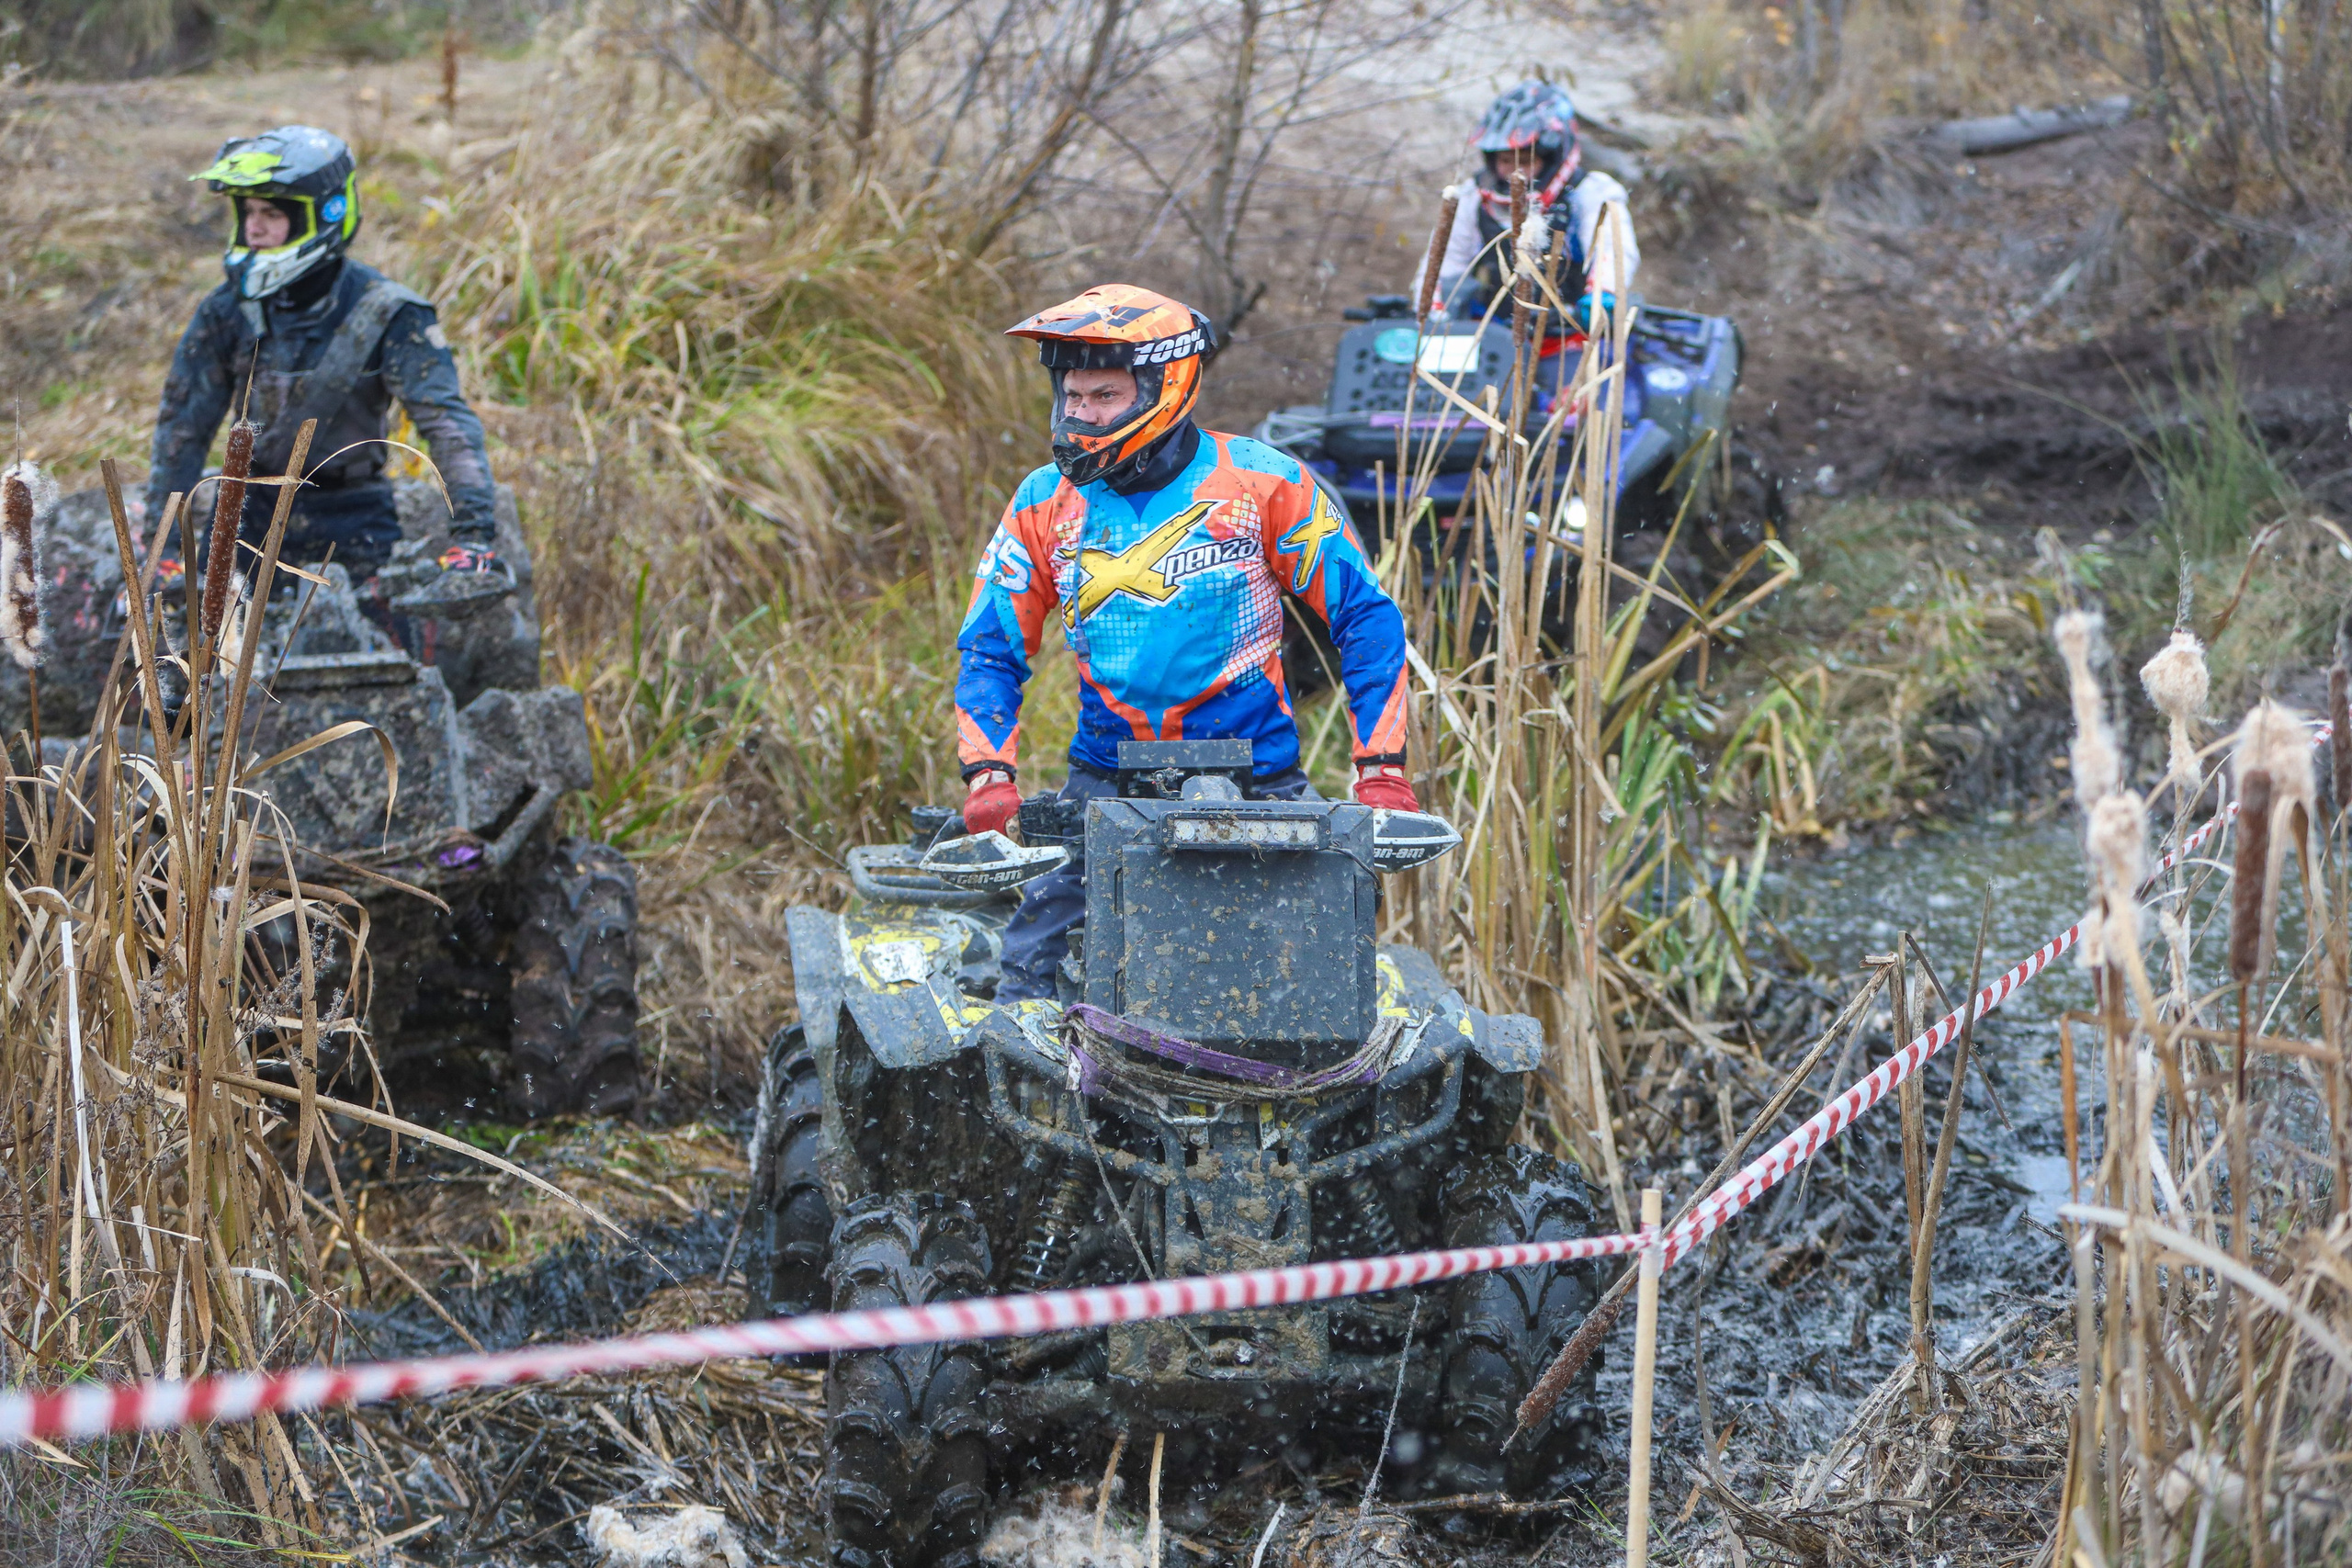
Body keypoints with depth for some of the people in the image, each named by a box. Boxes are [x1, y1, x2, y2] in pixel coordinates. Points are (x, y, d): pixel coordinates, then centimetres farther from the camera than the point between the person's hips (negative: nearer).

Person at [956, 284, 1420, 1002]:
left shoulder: (1261, 483, -2)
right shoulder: (1046, 504, 6)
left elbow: (1365, 618, 3)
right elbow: (990, 650, 12)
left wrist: (1380, 768, -2)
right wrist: (990, 774, -3)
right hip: (1105, 777, 2)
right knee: (1031, 964, -10)